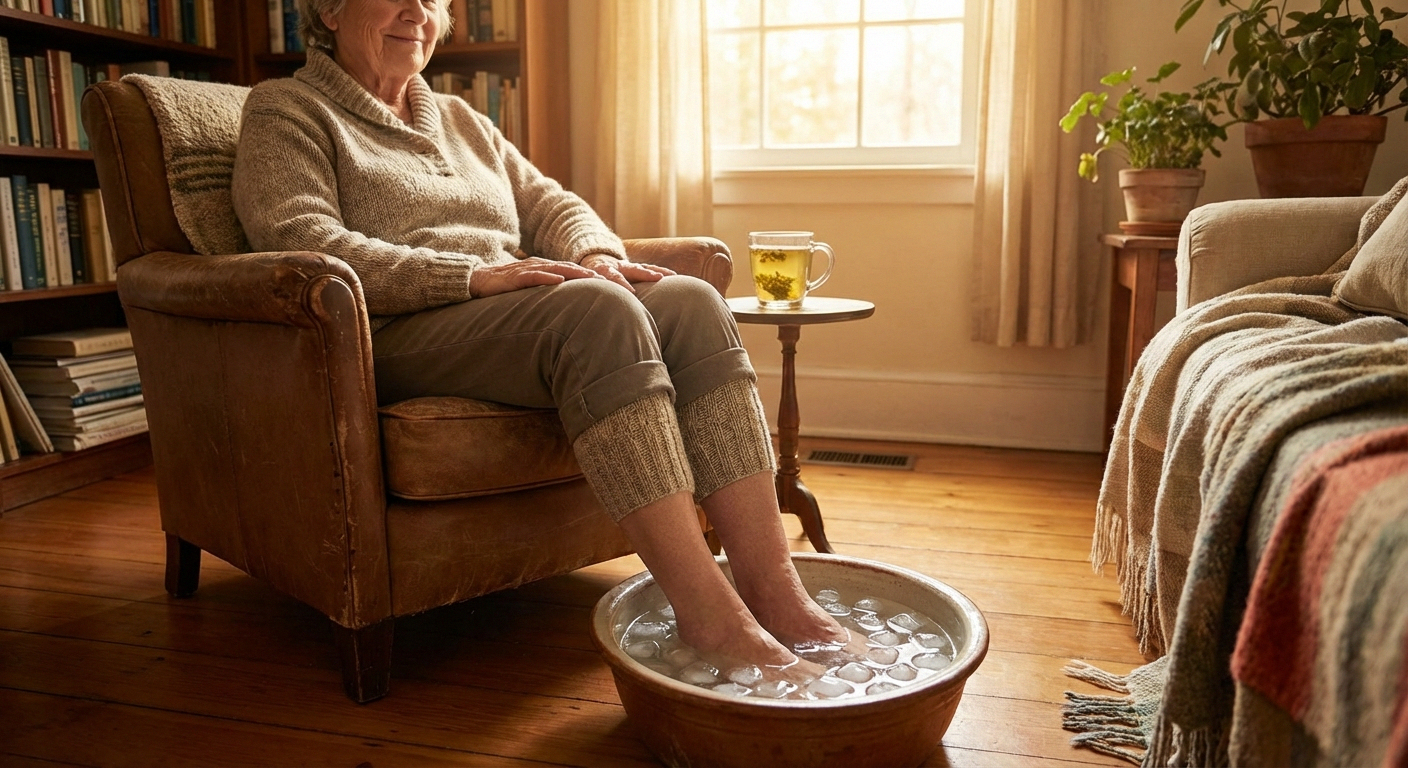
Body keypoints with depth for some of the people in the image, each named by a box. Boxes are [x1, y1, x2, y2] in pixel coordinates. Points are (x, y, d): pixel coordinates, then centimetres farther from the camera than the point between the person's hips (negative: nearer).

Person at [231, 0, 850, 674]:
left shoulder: (459, 118, 29)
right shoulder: (285, 111, 9)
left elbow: (550, 204, 23)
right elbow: (304, 245, -9)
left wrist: (596, 256, -2)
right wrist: (477, 275, -20)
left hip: (517, 324, 7)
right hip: (400, 340, -6)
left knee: (690, 301, -20)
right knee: (595, 309, -33)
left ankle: (771, 586, -27)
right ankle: (706, 610, -36)